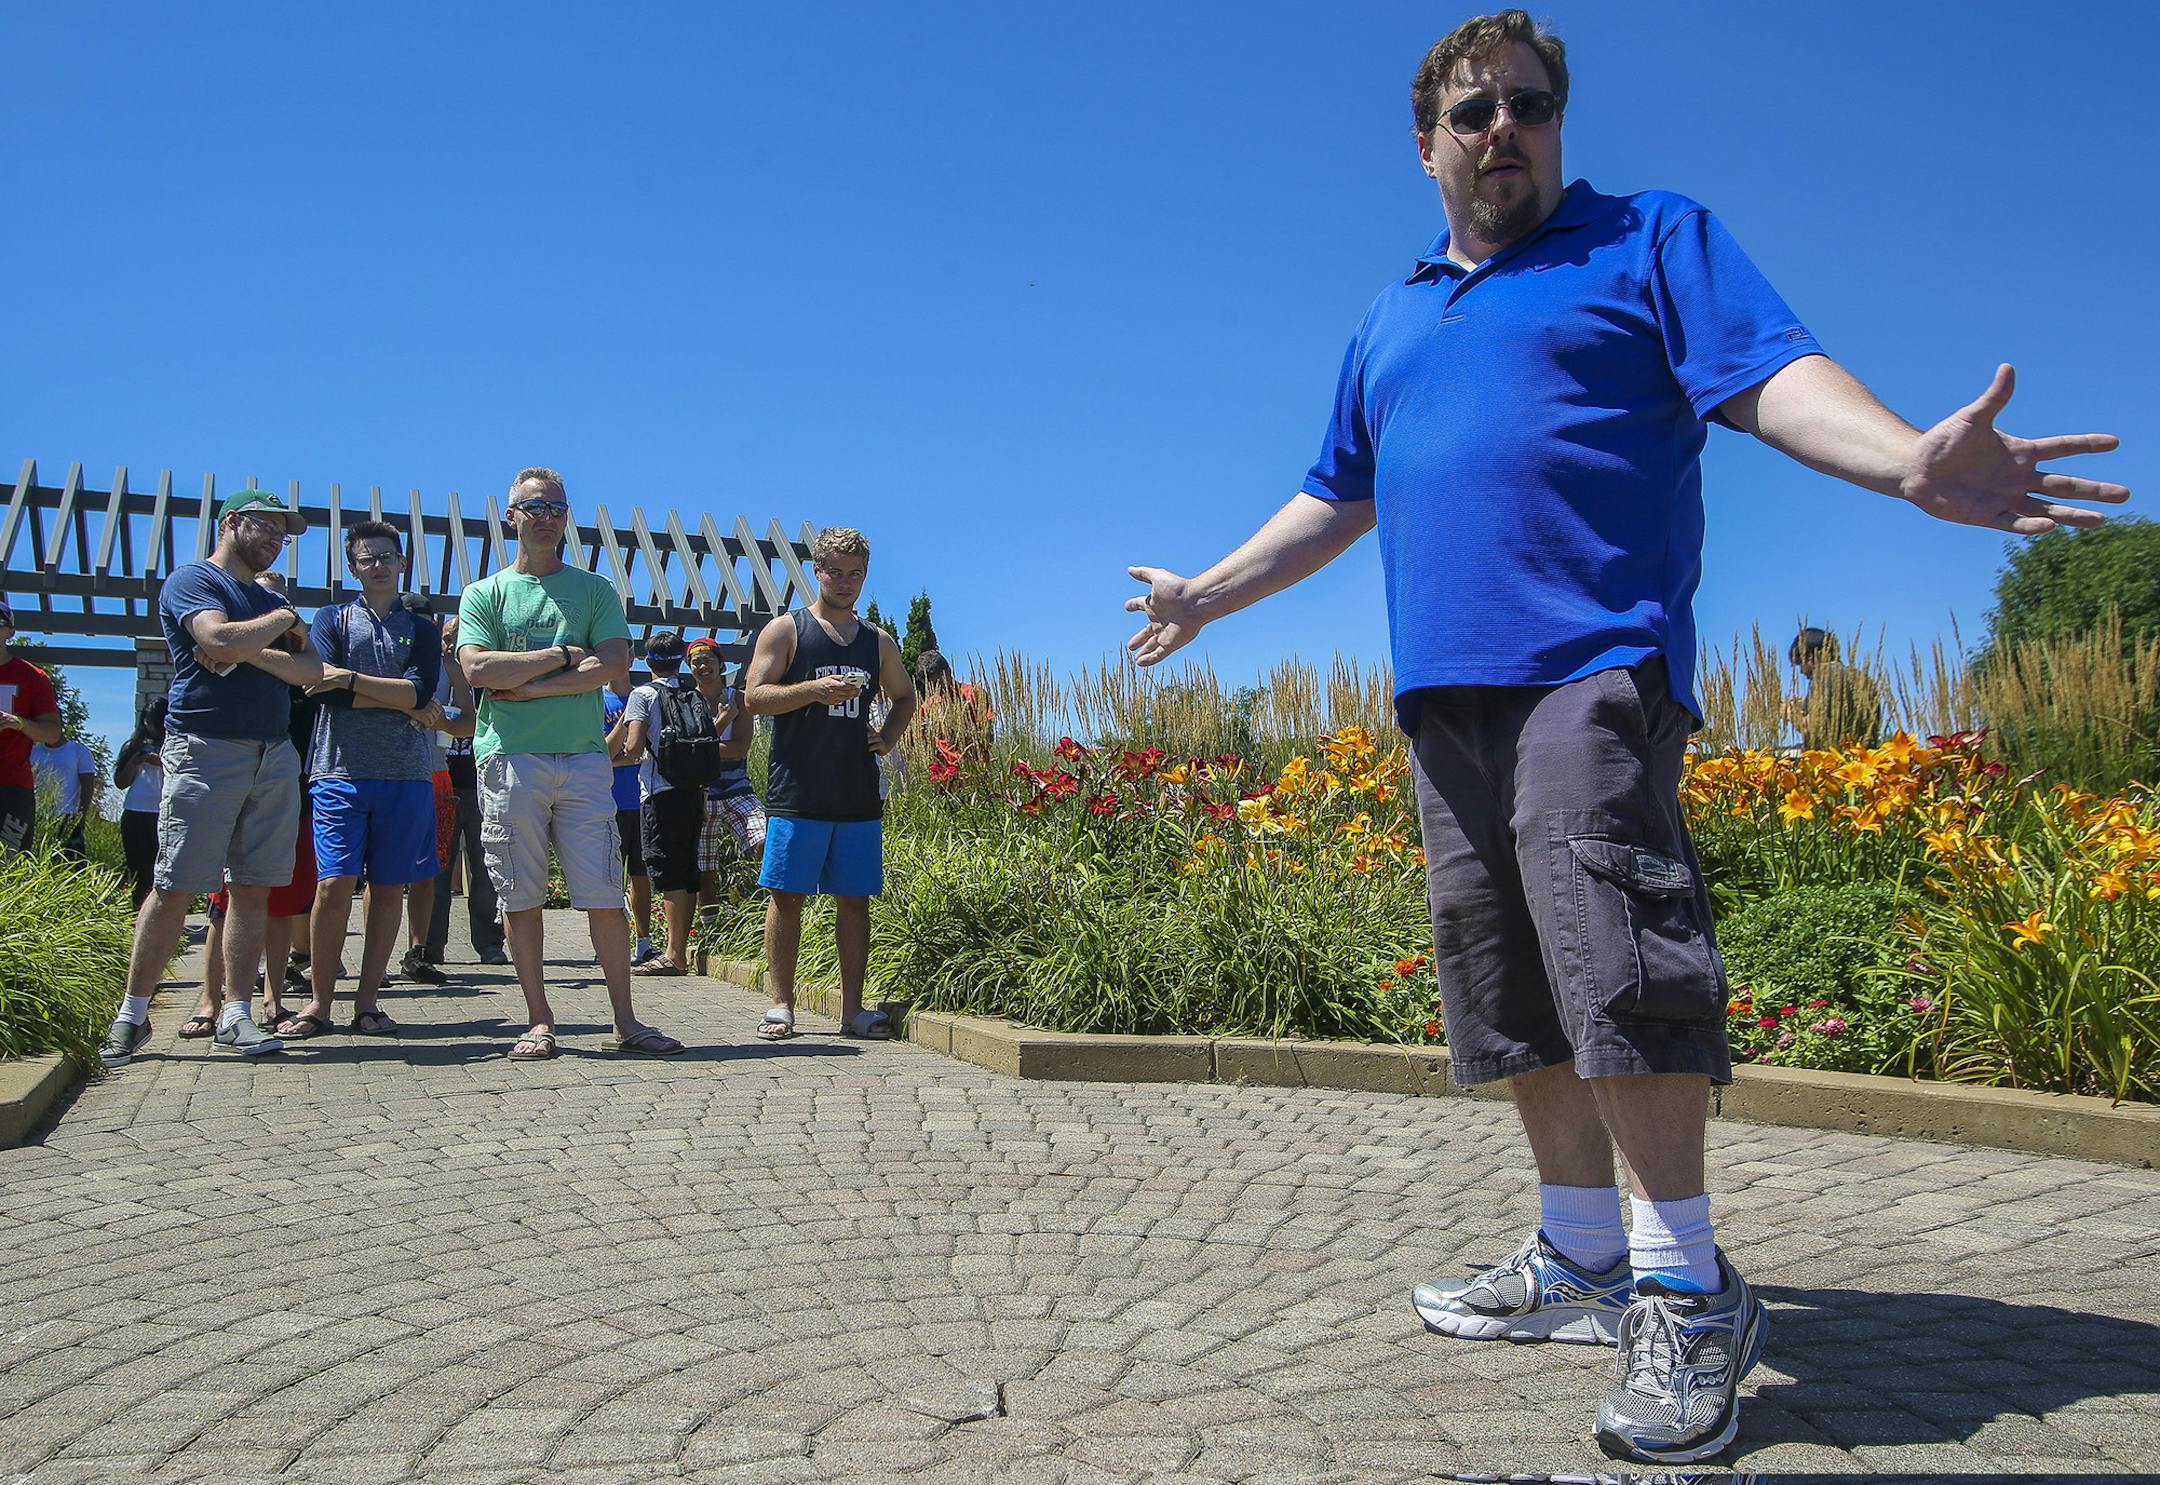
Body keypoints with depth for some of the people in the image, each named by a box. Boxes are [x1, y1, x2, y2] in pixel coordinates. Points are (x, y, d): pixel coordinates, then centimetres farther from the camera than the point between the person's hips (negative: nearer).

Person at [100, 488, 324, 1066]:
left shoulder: (272, 601, 24)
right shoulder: (192, 580, 3)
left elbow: (312, 671, 9)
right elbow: (220, 640, -17)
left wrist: (249, 651, -6)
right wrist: (282, 622, -1)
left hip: (275, 755, 6)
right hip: (206, 751, -6)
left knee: (254, 889, 2)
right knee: (173, 889, -5)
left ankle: (234, 1016, 4)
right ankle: (132, 1015, 5)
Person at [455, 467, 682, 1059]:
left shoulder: (595, 589, 14)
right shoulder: (484, 594, 13)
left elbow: (615, 663, -3)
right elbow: (478, 668, -4)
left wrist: (531, 686, -8)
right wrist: (564, 656, -4)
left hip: (584, 757, 0)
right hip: (509, 759, 0)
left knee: (605, 895, -3)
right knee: (521, 898, 2)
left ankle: (625, 1021, 3)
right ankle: (539, 1021, 10)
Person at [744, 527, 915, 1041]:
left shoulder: (878, 642, 16)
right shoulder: (785, 631, 4)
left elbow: (905, 696, 30)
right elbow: (754, 695, -4)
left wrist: (890, 735, 10)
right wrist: (814, 690, -19)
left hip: (859, 795, 4)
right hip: (797, 793, -3)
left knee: (855, 899, 5)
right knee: (787, 896, -2)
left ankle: (852, 1008, 10)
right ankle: (781, 1005, 7)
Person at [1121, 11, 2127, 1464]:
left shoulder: (1652, 240, 10)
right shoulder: (1389, 321, 25)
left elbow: (1774, 375, -6)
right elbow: (1335, 500, 32)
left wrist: (1911, 460, -25)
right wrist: (1206, 595, 34)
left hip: (1592, 672, -6)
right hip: (1444, 691, 6)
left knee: (1614, 964, -16)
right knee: (1512, 990, 7)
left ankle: (1689, 1291, -3)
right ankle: (1583, 1262, 19)